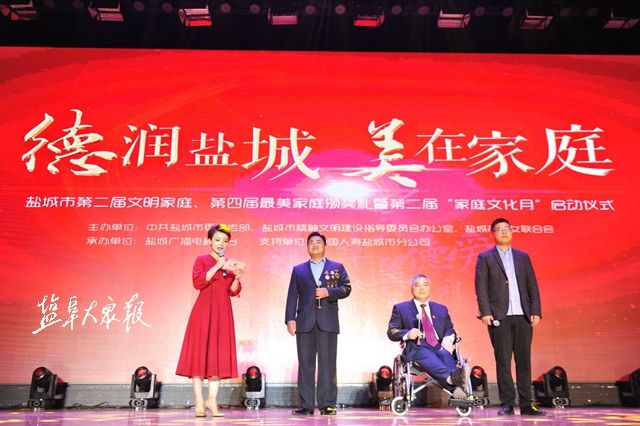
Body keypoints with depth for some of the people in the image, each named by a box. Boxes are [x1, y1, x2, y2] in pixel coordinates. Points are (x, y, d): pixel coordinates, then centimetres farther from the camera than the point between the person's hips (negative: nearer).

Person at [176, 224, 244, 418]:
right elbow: (198, 283, -14)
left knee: (219, 355, 2)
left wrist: (237, 277, -10)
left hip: (223, 313, 4)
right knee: (200, 353, -4)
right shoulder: (202, 260, 3)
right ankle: (199, 403, 0)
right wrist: (218, 266, -18)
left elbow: (233, 291, 9)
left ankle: (212, 400, 9)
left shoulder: (229, 264, 14)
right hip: (204, 310, -4)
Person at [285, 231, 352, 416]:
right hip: (305, 322, 1)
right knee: (305, 364, 2)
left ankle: (328, 404, 3)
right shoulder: (298, 270, 17)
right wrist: (290, 318, -3)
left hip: (328, 322, -1)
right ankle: (306, 404, 7)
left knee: (327, 364, -2)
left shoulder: (337, 267, 14)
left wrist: (329, 292, -11)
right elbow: (292, 296, 8)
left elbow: (346, 288, 5)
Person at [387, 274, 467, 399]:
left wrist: (448, 339, -6)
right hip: (417, 348, -3)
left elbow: (450, 330, 20)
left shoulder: (441, 309, 26)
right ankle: (451, 377, -61)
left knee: (446, 354, -33)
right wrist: (407, 334, -16)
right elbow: (391, 332, 6)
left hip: (439, 346, 3)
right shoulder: (401, 308, 15)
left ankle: (456, 387, -55)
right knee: (428, 356, -37)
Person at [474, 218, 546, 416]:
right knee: (503, 362, 0)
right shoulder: (485, 257, 6)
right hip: (500, 317, -3)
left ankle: (526, 404, 12)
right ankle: (507, 404, 7)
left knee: (524, 361, 5)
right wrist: (485, 313, -12)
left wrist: (536, 311, 1)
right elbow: (481, 287, -2)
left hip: (523, 316, 3)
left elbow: (532, 286, 11)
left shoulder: (523, 257, 16)